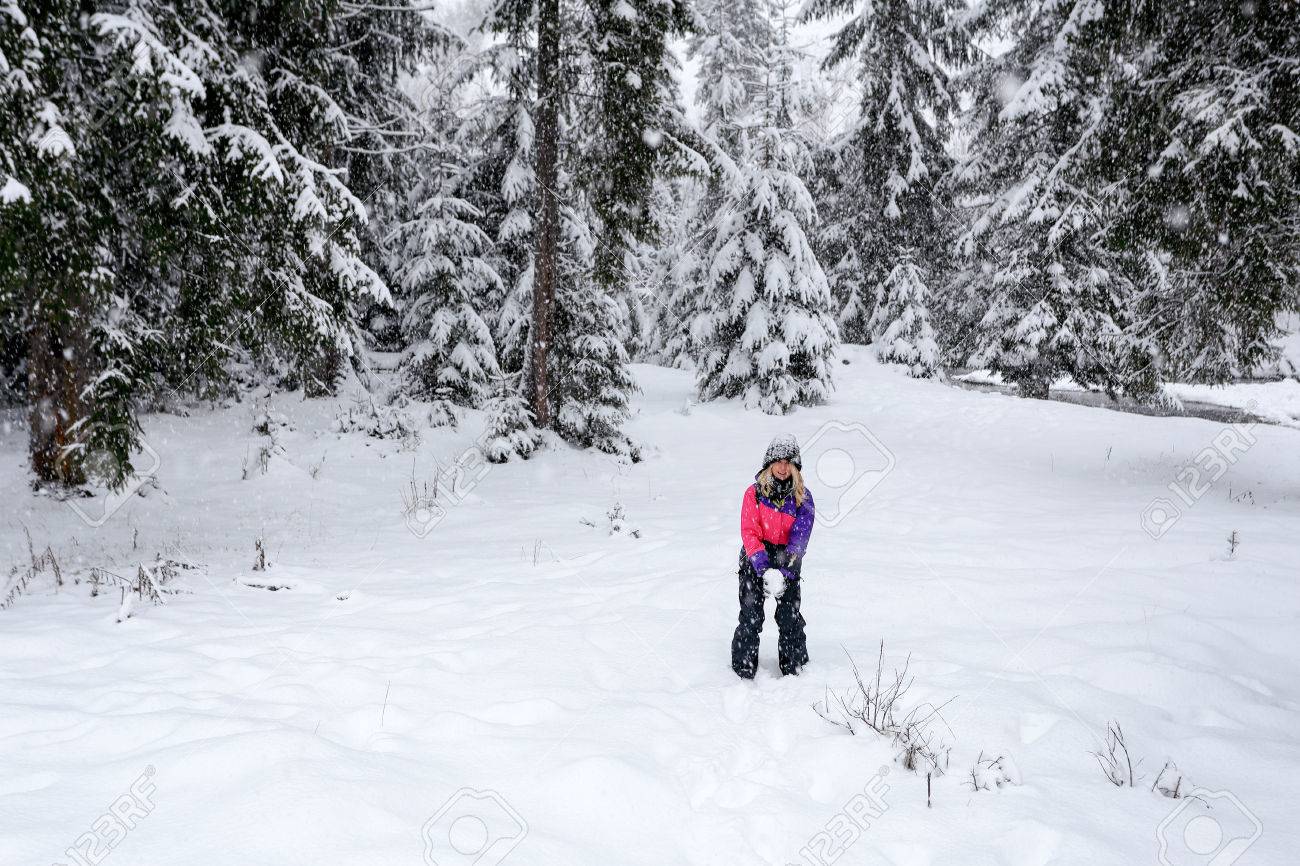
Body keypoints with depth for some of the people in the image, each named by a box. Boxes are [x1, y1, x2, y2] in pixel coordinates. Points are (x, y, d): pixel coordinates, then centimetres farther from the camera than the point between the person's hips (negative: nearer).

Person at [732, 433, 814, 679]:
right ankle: (744, 669, 8)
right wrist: (763, 565, -22)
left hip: (787, 561, 1)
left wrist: (786, 570, -22)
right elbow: (749, 532, -9)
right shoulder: (754, 493, -6)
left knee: (790, 616, -1)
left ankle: (795, 667, 17)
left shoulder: (802, 497, -2)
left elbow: (799, 536, -9)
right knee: (751, 616, -4)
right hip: (756, 560, -1)